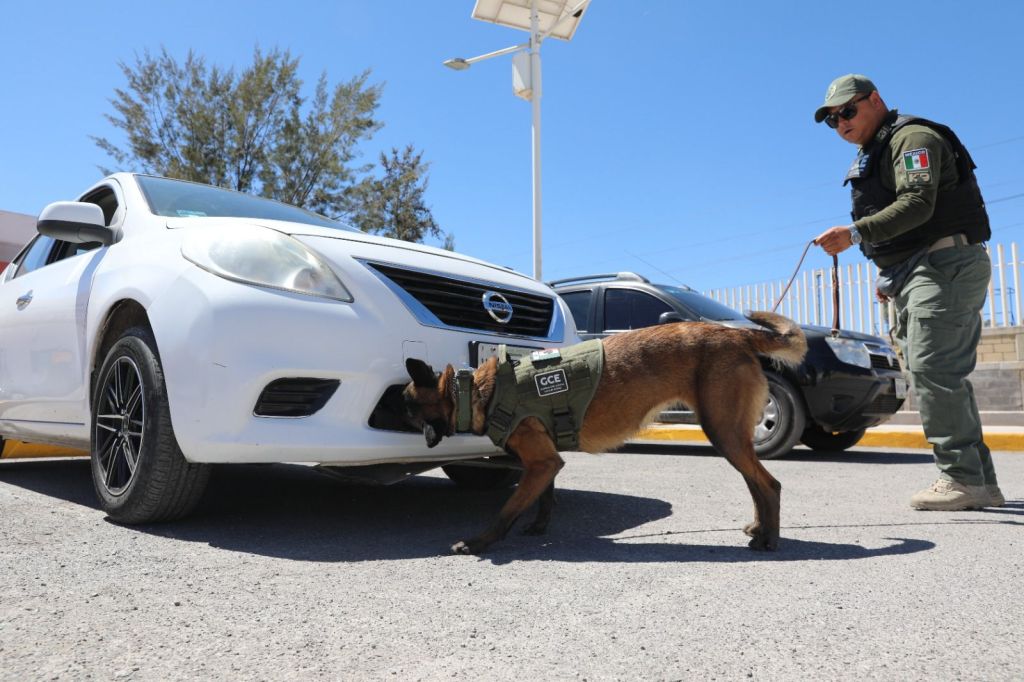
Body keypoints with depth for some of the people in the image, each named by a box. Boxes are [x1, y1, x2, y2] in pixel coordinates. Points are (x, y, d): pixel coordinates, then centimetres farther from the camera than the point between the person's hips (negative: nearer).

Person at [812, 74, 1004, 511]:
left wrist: (856, 234, -33)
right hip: (914, 276, 10)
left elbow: (917, 203, -24)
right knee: (942, 377, 8)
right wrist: (891, 276, 19)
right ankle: (980, 482, 12)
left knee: (932, 370, -16)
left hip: (945, 264, -10)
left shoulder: (912, 138, -6)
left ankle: (962, 478, -12)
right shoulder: (872, 158, 25)